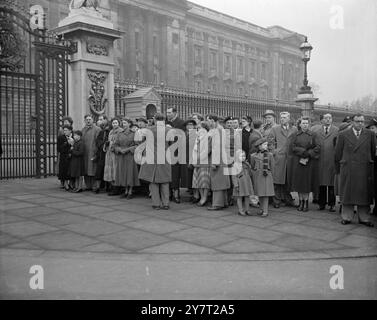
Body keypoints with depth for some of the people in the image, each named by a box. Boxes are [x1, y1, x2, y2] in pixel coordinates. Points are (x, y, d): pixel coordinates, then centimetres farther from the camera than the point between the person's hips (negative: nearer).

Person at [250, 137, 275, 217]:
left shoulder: (269, 155, 1)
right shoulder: (253, 156, 2)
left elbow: (272, 167, 7)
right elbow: (252, 168, 9)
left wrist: (272, 178, 7)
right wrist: (252, 179, 8)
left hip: (266, 176, -1)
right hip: (257, 176, 1)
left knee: (266, 194, -4)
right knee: (259, 194, 8)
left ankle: (265, 211, 1)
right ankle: (263, 209, 24)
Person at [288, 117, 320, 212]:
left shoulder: (313, 135, 5)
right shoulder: (295, 135, 8)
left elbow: (318, 147, -4)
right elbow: (292, 147, -3)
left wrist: (308, 156, -15)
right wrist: (305, 151, -14)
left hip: (309, 162, -1)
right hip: (297, 162, 1)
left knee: (307, 182, 0)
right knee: (298, 181, 2)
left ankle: (306, 202, 7)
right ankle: (301, 202, 10)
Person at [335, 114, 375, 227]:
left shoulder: (370, 134, 6)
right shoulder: (343, 135, 3)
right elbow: (337, 153, 6)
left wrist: (370, 162, 11)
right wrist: (339, 169, 6)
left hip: (365, 170, 1)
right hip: (347, 169, -1)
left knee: (364, 194, 4)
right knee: (347, 194, 4)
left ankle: (364, 218, 14)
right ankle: (346, 217, 14)